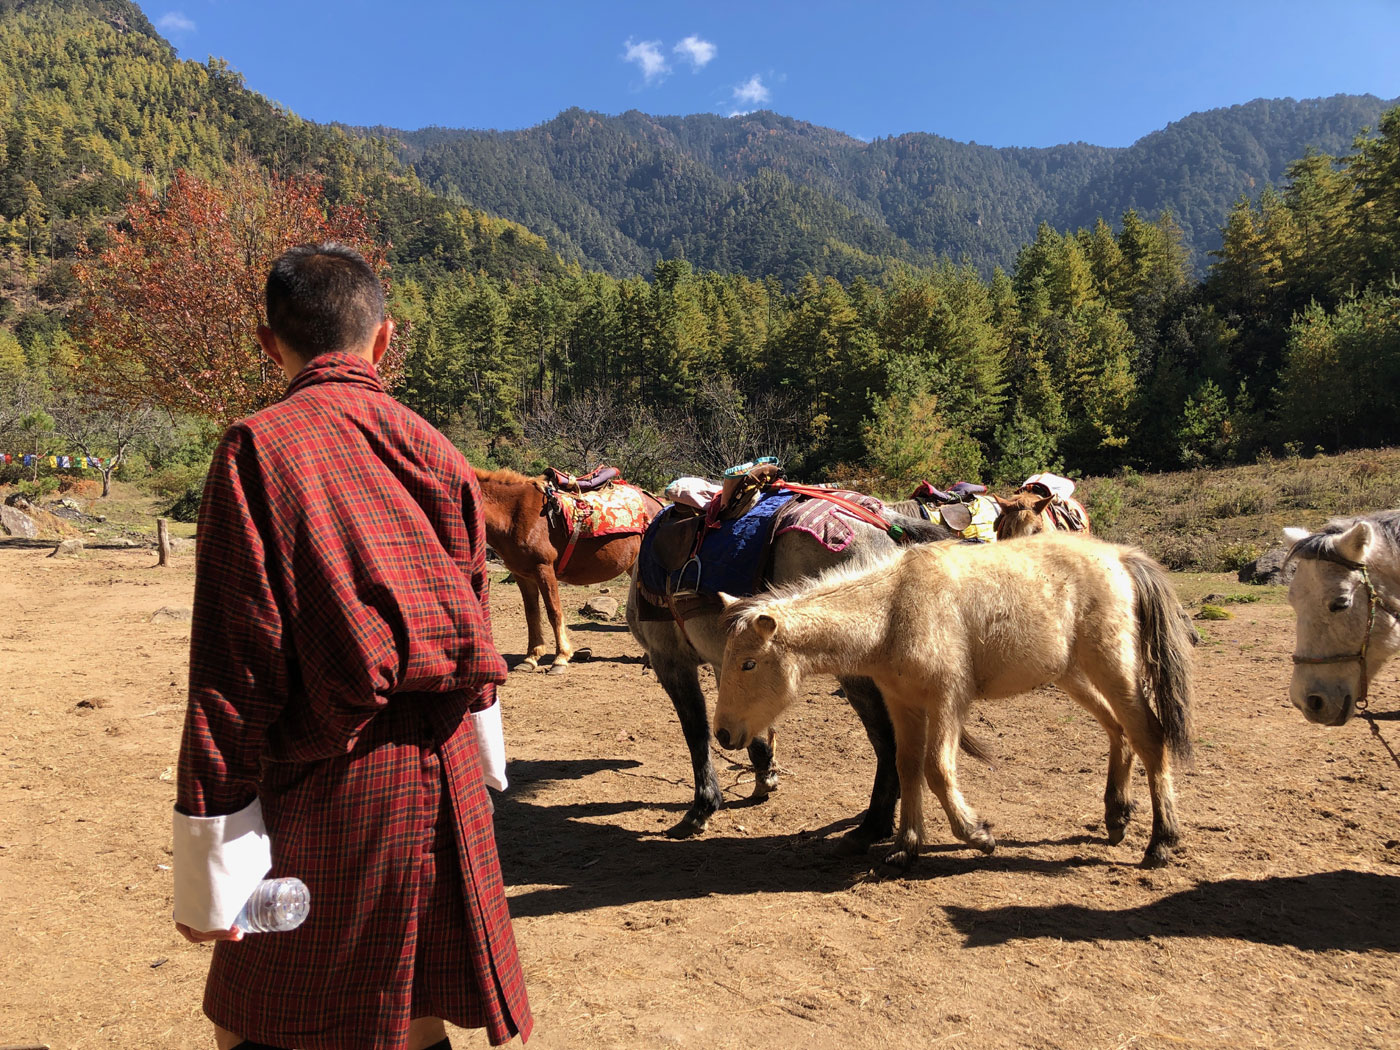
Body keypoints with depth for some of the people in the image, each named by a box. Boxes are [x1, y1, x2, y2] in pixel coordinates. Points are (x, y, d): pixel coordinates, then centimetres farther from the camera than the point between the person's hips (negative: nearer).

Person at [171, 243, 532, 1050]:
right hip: (445, 773, 5)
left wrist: (209, 871, -6)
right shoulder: (437, 451, 4)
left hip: (332, 784, -5)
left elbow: (234, 660, -13)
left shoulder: (259, 449, -10)